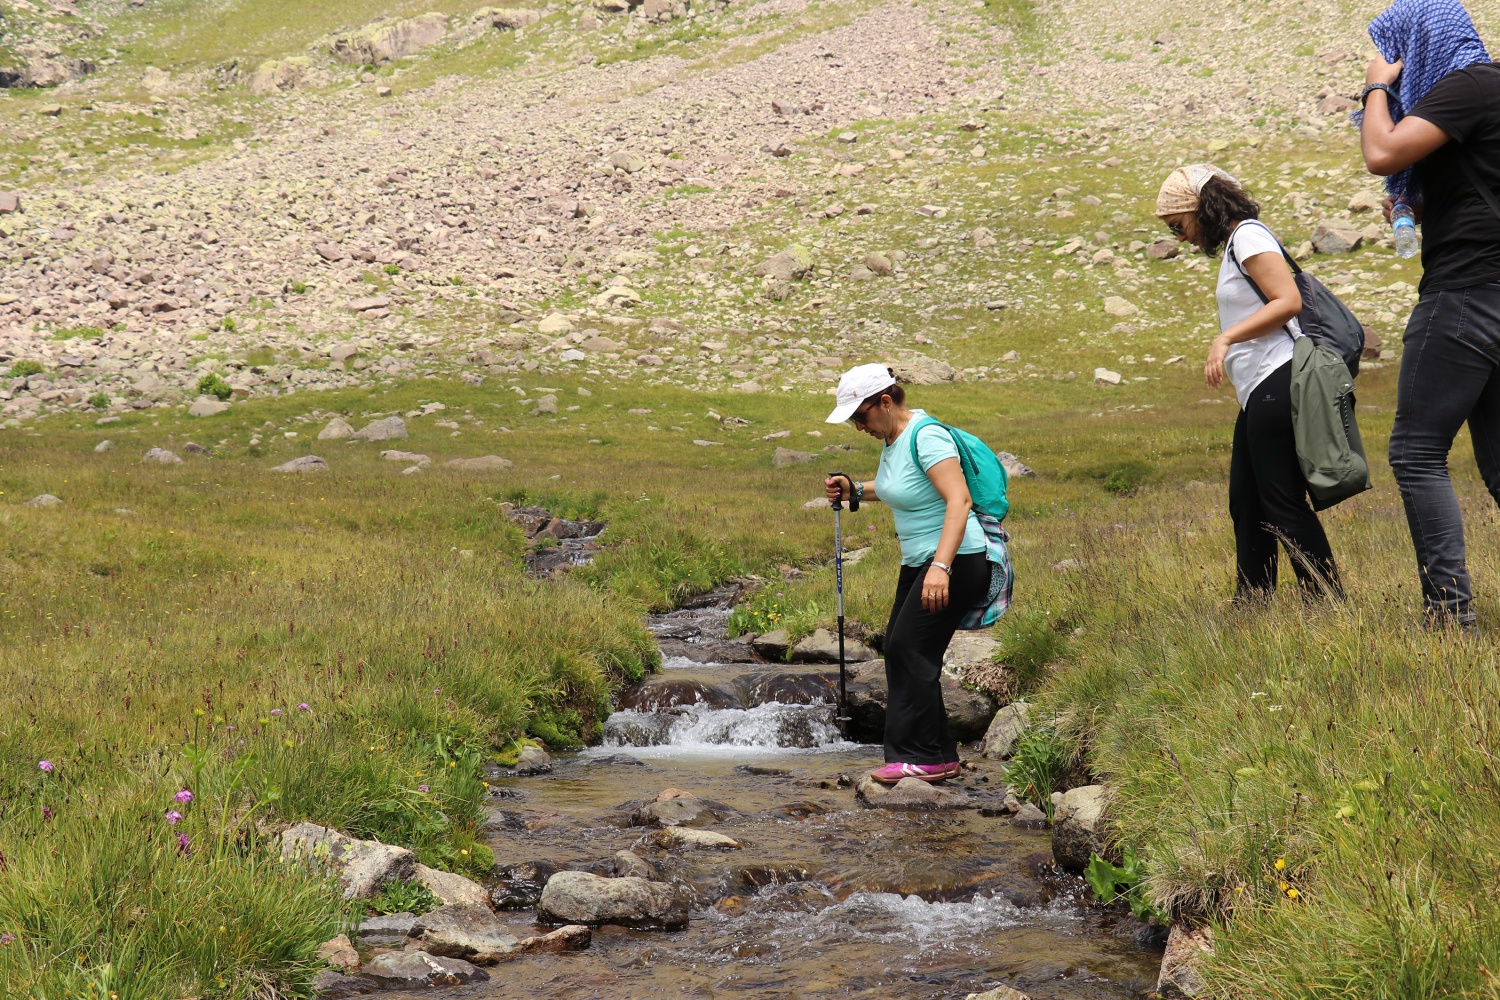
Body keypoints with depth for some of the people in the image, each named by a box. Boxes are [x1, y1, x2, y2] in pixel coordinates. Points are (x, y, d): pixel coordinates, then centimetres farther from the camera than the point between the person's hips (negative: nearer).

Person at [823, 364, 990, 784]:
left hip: (956, 561, -10)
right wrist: (854, 490, 11)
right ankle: (938, 755, 16)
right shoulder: (893, 437, 10)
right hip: (919, 562, 10)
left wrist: (940, 567, -35)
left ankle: (927, 757, -5)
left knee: (910, 649, -12)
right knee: (899, 650, 9)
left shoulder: (926, 436, -20)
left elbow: (959, 500, -28)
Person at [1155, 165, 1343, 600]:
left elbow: (1289, 301, -18)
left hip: (1277, 383, -10)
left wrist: (1225, 338, -21)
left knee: (1283, 505, -8)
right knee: (1246, 503, 12)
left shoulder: (1248, 235, -8)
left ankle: (1328, 600, -4)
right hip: (1259, 392, 10)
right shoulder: (1234, 243, 20)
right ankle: (1252, 603, 17)